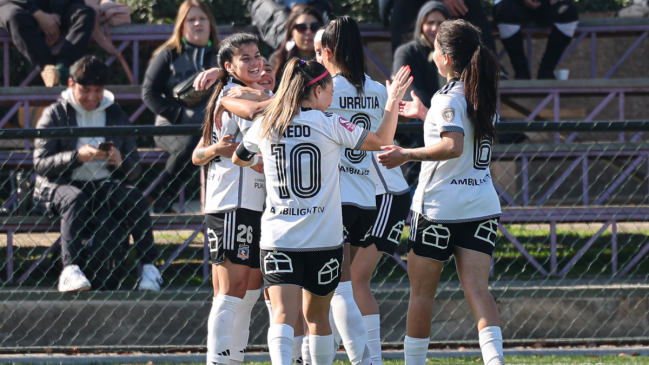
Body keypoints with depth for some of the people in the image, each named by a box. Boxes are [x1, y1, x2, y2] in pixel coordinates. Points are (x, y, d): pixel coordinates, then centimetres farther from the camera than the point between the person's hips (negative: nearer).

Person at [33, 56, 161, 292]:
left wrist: (121, 162, -14)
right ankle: (70, 269, -48)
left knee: (133, 197, -30)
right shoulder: (55, 115, 6)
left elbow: (135, 170, 11)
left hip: (105, 185, 3)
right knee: (75, 198, -38)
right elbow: (40, 164, -6)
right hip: (61, 186, -3)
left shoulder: (116, 115, 15)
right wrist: (77, 157, -22)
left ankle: (149, 266, -26)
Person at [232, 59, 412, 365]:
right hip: (323, 240, -1)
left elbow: (239, 159, 22)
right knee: (317, 315, 16)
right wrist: (393, 101, 18)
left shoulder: (265, 126, 3)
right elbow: (381, 140, 4)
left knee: (283, 314, -11)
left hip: (278, 238, 1)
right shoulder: (328, 124, -6)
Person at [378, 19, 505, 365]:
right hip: (482, 205, 6)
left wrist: (408, 154, -25)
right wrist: (425, 115, 35)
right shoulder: (483, 95, 10)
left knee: (421, 291, 8)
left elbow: (453, 146, -27)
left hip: (439, 207, -6)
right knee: (477, 289, -4)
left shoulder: (447, 98, -13)